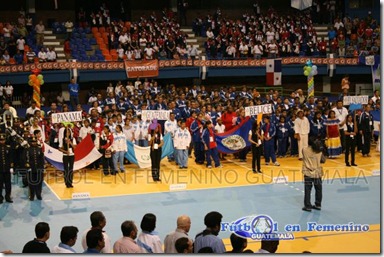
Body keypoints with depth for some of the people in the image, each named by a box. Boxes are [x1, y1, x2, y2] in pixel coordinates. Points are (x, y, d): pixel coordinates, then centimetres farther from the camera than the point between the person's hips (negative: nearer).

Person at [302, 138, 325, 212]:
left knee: (307, 190, 2)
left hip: (308, 173, -1)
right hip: (317, 173, 2)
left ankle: (308, 206, 2)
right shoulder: (319, 151, -6)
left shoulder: (304, 150, -6)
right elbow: (323, 160, 0)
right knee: (318, 189, 16)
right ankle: (318, 205, 23)